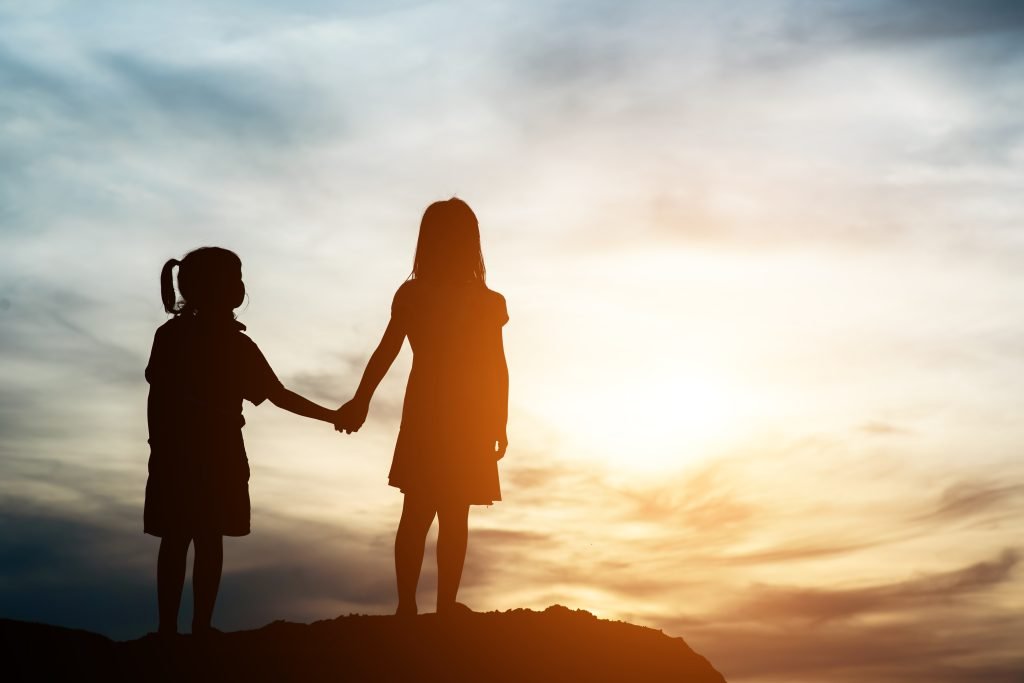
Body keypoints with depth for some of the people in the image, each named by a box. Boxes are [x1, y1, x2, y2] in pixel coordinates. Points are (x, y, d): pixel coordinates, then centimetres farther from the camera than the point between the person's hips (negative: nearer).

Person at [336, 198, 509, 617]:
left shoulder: (411, 295, -4)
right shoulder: (486, 303, -9)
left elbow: (385, 354, -4)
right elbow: (497, 369, -6)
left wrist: (360, 401, 3)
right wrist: (499, 425, 3)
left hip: (424, 417, 2)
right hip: (468, 421, -2)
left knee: (417, 515, 8)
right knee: (453, 518, 6)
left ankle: (407, 605, 6)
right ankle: (445, 605, 9)